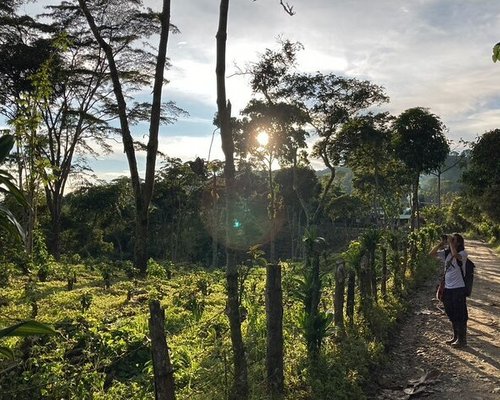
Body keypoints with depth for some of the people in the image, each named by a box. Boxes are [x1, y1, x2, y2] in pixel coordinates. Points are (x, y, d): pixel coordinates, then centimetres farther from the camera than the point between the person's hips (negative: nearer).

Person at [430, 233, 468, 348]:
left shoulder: (463, 253, -11)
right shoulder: (446, 253, 7)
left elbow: (455, 255, -33)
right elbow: (432, 253, 1)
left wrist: (450, 242, -21)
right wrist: (441, 243, -4)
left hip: (458, 289, -7)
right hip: (448, 288, 7)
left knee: (460, 315, 2)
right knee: (452, 315, 17)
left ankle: (462, 339, 13)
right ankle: (456, 337, 30)